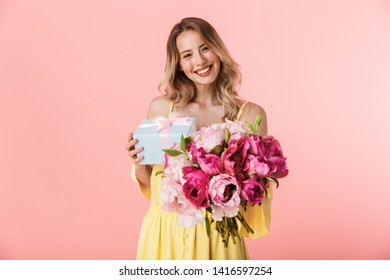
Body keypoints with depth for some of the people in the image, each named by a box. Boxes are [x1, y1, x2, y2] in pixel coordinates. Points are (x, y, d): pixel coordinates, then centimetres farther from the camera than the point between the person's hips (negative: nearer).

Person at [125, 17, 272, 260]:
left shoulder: (250, 114, -8)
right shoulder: (160, 108, -4)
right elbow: (150, 183, 7)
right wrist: (138, 163, -13)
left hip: (217, 237, -1)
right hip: (165, 234, 2)